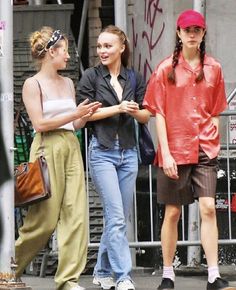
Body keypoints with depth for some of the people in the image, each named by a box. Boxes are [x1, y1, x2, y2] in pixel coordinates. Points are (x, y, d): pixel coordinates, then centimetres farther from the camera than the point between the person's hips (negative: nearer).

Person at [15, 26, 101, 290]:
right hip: (47, 148, -6)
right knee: (45, 218, -4)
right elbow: (39, 124, -10)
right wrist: (74, 114, -10)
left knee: (76, 214, -5)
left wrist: (85, 115, -1)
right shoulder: (33, 84, -2)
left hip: (71, 148, 6)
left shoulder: (67, 83, 16)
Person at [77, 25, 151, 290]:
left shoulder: (135, 78, 10)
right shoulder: (91, 76, 1)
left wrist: (135, 111, -12)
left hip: (128, 152, 4)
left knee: (120, 218, 7)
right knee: (116, 217, -13)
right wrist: (118, 108, -13)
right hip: (102, 152, -4)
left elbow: (146, 116, 11)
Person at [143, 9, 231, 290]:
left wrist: (212, 142, 4)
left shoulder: (213, 68, 7)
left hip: (204, 150, 1)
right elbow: (159, 113, -2)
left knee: (208, 208, -9)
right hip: (174, 151, -1)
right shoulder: (166, 69, 0)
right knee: (172, 212, 4)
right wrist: (165, 153, -9)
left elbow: (215, 111, 13)